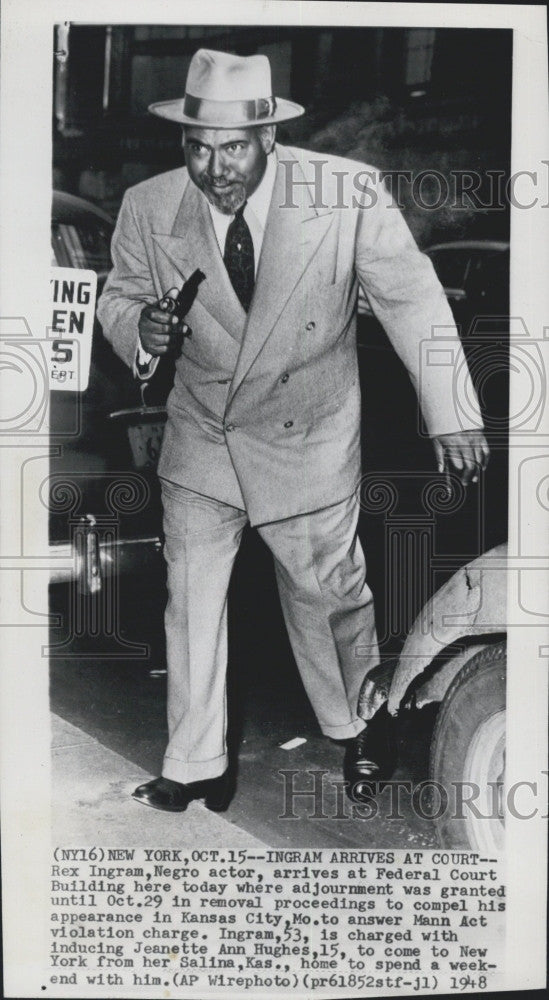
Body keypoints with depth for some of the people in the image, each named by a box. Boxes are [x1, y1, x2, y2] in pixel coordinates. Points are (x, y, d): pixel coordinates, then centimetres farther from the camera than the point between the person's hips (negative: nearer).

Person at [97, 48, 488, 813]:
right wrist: (138, 327, -20)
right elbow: (119, 296, 5)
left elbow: (411, 298, -10)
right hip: (199, 440, 2)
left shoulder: (347, 193, -19)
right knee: (191, 604, 6)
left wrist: (450, 415, -12)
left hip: (310, 442, -2)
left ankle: (355, 729, 43)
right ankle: (197, 770, 27)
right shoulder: (148, 209, -12)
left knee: (329, 595, 13)